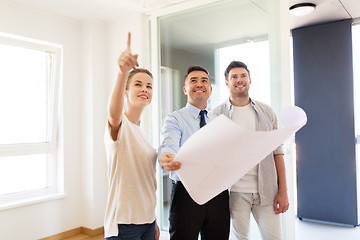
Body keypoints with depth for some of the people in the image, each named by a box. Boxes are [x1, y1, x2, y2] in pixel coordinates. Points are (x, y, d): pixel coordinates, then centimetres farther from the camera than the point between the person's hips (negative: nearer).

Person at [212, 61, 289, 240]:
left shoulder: (266, 112, 8)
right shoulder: (217, 114, 1)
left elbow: (277, 152, 7)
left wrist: (283, 191, 1)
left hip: (266, 191, 2)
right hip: (235, 192, -2)